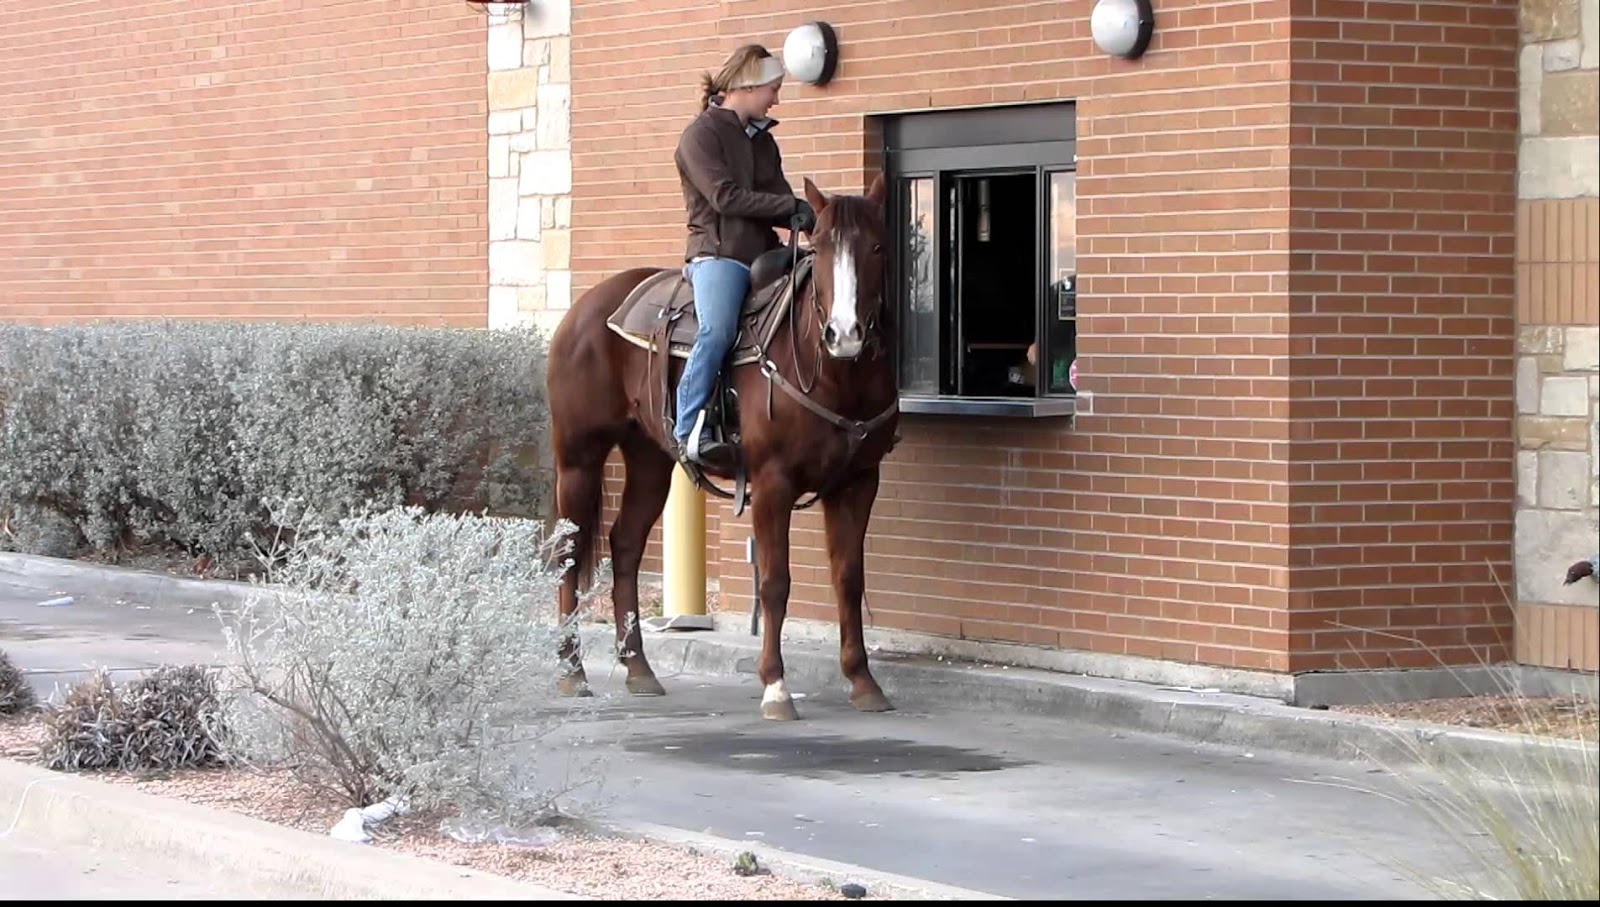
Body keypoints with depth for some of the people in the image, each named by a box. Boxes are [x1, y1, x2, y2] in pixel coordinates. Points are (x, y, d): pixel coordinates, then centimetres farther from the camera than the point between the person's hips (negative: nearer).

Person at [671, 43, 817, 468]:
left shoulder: (763, 140, 22)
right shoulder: (702, 134, -1)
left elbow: (780, 203, 14)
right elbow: (726, 196, -13)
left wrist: (813, 219, -7)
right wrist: (794, 208, -13)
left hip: (763, 253, 8)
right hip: (718, 253, -8)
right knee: (717, 330, -32)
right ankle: (689, 429, -33)